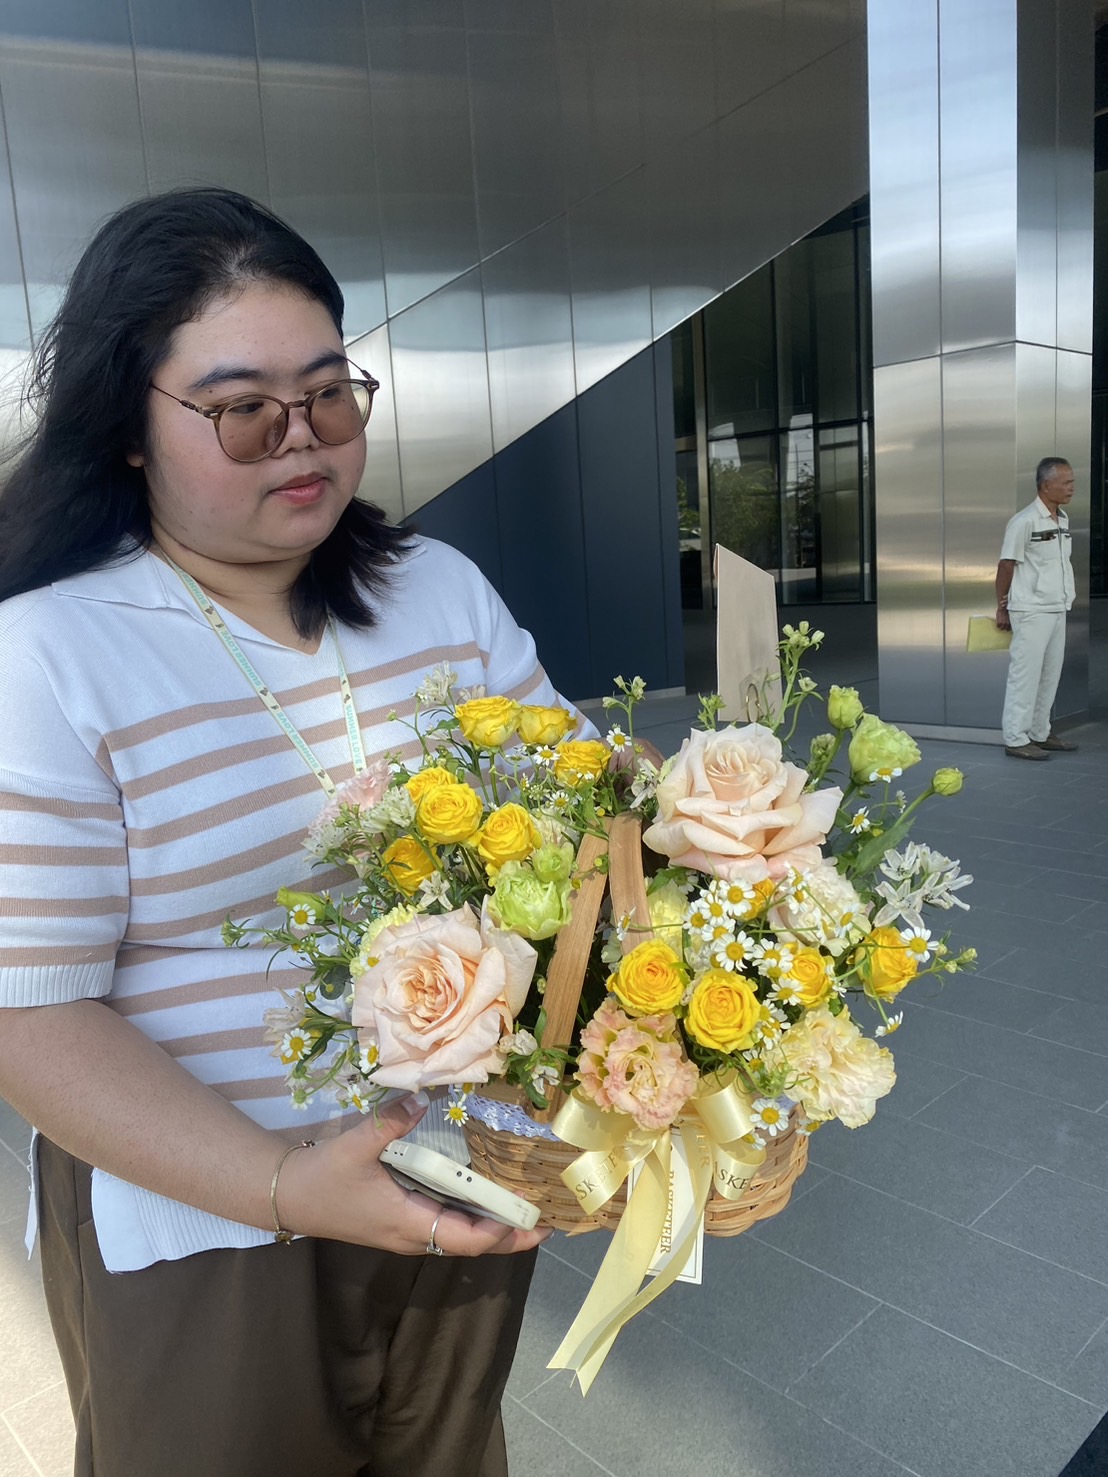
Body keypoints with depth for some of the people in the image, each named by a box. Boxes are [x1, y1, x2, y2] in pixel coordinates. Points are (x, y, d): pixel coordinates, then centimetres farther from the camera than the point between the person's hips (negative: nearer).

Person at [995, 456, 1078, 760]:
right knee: (1026, 675, -3)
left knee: (1050, 675, 13)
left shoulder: (1063, 519, 9)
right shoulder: (1024, 521, -14)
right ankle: (1015, 739, 3)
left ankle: (1040, 733, 23)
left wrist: (1065, 600, 10)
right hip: (1031, 612, -8)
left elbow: (1061, 564, 15)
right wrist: (1001, 608, -6)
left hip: (1057, 610, 8)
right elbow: (1006, 566, -9)